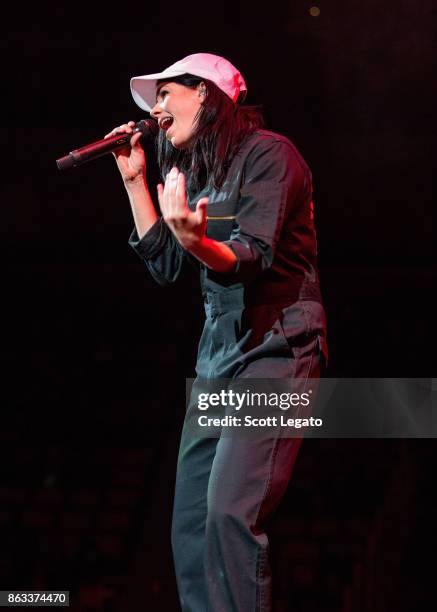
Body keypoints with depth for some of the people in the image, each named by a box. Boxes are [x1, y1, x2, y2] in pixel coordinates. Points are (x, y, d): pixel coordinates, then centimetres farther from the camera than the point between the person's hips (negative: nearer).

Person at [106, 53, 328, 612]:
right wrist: (135, 181, 12)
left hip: (275, 345, -8)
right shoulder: (196, 171, 18)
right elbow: (165, 265, 15)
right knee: (189, 525, 2)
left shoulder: (266, 153, -7)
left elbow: (252, 260, -18)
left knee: (229, 513, -22)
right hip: (218, 353, 8)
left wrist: (197, 241, -39)